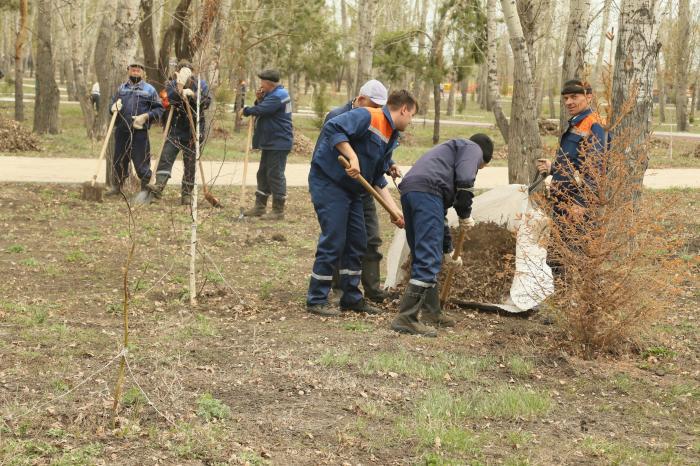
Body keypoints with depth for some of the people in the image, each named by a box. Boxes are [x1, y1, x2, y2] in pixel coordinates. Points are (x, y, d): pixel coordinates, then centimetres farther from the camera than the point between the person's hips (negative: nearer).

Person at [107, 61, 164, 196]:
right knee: (119, 160, 13)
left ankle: (146, 188, 7)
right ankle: (116, 187, 25)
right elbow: (113, 103, 24)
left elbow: (159, 109, 1)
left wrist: (146, 116, -14)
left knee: (141, 162, -4)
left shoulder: (149, 90, 2)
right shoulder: (121, 88, 16)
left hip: (139, 132, -5)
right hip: (121, 131, 5)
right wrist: (113, 107, -1)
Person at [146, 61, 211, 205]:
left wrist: (192, 94, -22)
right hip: (175, 129, 0)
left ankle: (186, 193, 10)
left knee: (190, 162, 3)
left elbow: (207, 102, -10)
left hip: (193, 130, 0)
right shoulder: (172, 84, 3)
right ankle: (159, 185, -21)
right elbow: (171, 100, -17)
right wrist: (180, 86, -29)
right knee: (166, 156, -14)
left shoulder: (200, 84, 3)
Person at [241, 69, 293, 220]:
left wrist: (245, 110, -9)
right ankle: (260, 207, 21)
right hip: (270, 142, 11)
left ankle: (278, 211, -3)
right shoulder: (275, 94, 15)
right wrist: (259, 99, -2)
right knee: (263, 173, 14)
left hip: (278, 143, -11)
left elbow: (261, 110, -26)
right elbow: (264, 108, 16)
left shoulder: (277, 96, -19)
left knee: (275, 175, -7)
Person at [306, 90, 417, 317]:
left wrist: (394, 210, 9)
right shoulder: (368, 117, -15)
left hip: (352, 188, 10)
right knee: (333, 241, -9)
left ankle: (352, 298, 24)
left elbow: (378, 178, 16)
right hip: (329, 182, -10)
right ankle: (316, 300, 1)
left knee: (357, 243, 12)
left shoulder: (391, 137, 14)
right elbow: (333, 128, -28)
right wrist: (353, 157, -34)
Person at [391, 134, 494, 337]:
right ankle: (406, 318, -15)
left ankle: (431, 312, 30)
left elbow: (440, 213, 40)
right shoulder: (472, 148, 16)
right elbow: (464, 180, -8)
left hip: (408, 190, 9)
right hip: (426, 191, -9)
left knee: (423, 257, 19)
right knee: (428, 261, -10)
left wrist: (447, 249, 43)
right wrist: (465, 215, 4)